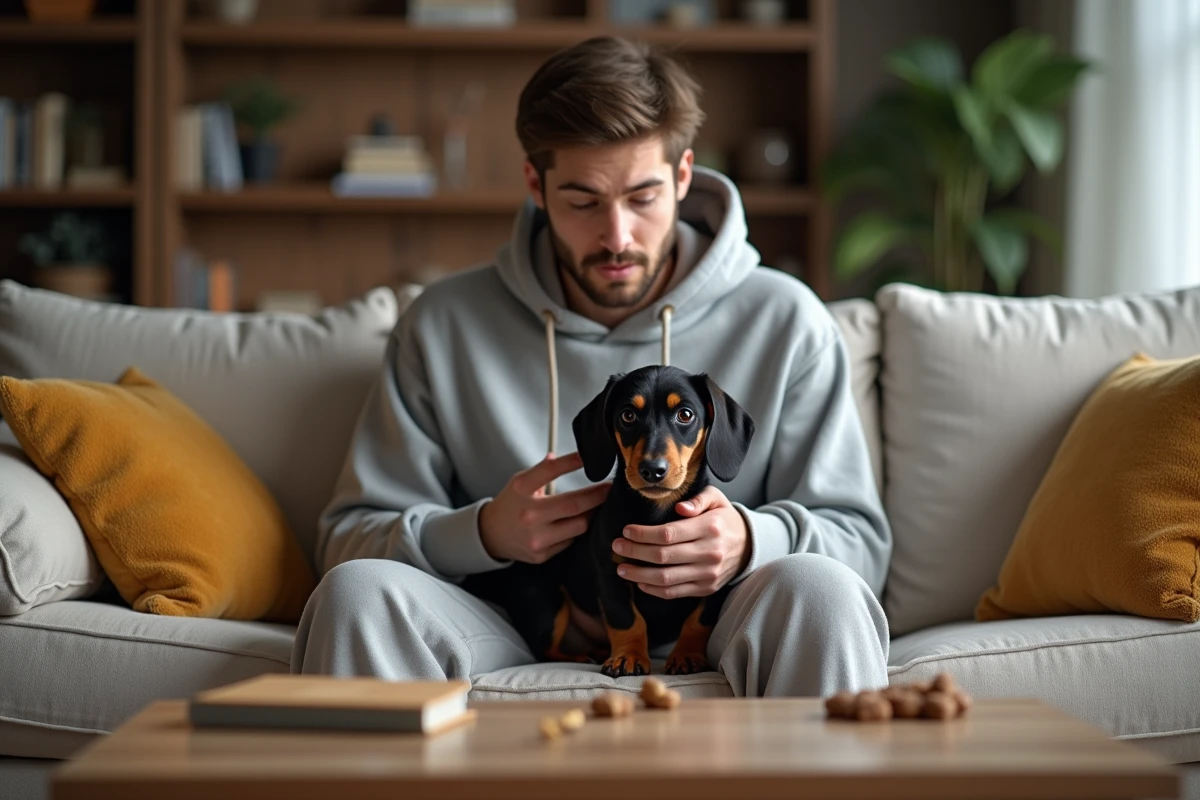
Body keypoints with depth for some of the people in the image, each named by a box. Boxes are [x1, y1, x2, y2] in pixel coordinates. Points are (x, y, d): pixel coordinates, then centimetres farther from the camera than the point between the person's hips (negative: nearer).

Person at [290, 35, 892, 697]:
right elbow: (345, 539, 4)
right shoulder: (443, 326, 5)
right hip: (510, 641, 1)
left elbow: (862, 542, 3)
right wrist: (484, 532, -16)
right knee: (357, 589, -28)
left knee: (817, 590, -33)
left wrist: (750, 542, -20)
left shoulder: (785, 323, 3)